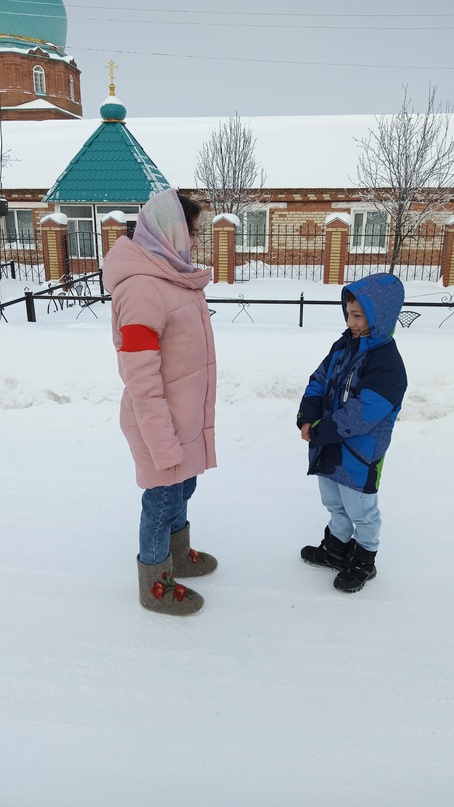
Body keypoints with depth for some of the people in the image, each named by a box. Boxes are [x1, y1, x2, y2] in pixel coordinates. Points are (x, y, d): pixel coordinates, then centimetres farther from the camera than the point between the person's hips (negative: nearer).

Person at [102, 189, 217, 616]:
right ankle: (155, 585, 33)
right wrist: (163, 445, -20)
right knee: (163, 499, 10)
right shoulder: (141, 290, -25)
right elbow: (141, 381, -25)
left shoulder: (172, 277, 5)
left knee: (182, 489, 24)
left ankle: (178, 555, 48)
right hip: (162, 423, -8)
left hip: (187, 416, 9)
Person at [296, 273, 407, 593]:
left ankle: (363, 561, 35)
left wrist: (319, 431, -22)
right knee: (335, 504, 25)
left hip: (359, 455, -7)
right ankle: (336, 548, 46)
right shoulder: (343, 346, 2)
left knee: (362, 511, 14)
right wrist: (308, 417, -12)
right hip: (329, 447, 8)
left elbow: (359, 416, -28)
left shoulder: (387, 363, -23)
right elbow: (318, 382, 4)